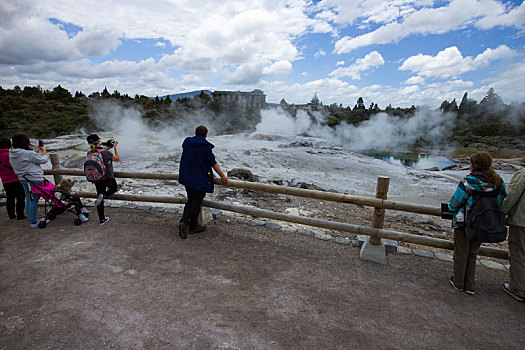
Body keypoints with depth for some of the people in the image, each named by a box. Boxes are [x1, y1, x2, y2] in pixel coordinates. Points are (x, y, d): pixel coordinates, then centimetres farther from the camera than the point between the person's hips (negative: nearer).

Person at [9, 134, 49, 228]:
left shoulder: (12, 154, 5)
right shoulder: (28, 153, -21)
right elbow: (43, 160, -9)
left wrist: (36, 151, 20)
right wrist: (44, 150, 7)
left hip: (23, 179, 9)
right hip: (35, 179, -9)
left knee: (28, 200, 16)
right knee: (34, 201, 1)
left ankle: (32, 220, 28)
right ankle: (33, 222, 9)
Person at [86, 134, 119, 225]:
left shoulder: (90, 153, -3)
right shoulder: (106, 153, -20)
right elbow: (117, 158, -4)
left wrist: (107, 148, 19)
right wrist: (115, 148, 3)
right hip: (108, 178, -5)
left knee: (100, 198, 14)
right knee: (114, 188, 28)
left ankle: (102, 219, 20)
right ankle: (103, 196, -5)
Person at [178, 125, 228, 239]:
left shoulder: (186, 142, 5)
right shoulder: (206, 146, -12)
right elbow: (213, 163, -12)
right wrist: (222, 176, -5)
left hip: (187, 178, 6)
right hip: (201, 179, -5)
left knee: (190, 200, 18)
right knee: (196, 203, 5)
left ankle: (184, 222, 4)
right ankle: (192, 226, 15)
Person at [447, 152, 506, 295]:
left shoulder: (468, 183, -23)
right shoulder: (498, 182, -5)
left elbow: (454, 204, -16)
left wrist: (452, 208, 6)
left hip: (464, 224, -5)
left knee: (461, 254, 12)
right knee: (472, 254, 21)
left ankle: (458, 283, 27)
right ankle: (470, 286, 29)